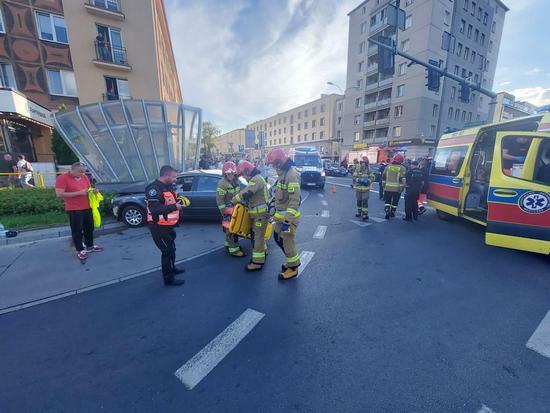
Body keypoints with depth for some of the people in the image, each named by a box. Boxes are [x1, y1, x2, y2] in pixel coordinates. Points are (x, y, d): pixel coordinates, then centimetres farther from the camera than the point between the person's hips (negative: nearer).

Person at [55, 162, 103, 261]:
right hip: (74, 210, -6)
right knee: (77, 230, 2)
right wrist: (79, 193, -21)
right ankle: (80, 250, 13)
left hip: (87, 207, 6)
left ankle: (90, 246, 29)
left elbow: (89, 189, 22)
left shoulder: (84, 177, 8)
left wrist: (93, 190, -2)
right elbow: (59, 194, -17)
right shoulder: (62, 178, -10)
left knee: (89, 228, 15)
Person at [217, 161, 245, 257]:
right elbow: (219, 200, -20)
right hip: (228, 209, -8)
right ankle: (234, 250, 1)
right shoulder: (222, 183, -19)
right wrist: (224, 213, -21)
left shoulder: (236, 181, 6)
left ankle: (228, 244, 35)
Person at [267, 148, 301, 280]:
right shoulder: (283, 174, 11)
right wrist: (277, 213, 24)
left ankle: (293, 268, 21)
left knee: (287, 242, 2)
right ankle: (292, 260, 37)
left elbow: (294, 200, -25)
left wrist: (287, 221, -26)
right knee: (278, 238, 19)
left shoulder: (292, 175, -21)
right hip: (281, 215, 10)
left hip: (288, 216, -10)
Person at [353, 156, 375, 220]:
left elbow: (372, 177, 2)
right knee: (359, 201, 13)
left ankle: (365, 214, -5)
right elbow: (354, 177, -5)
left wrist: (368, 180, -17)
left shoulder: (369, 170, -1)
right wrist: (359, 180, -23)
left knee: (365, 201, -7)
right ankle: (359, 212, 29)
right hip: (358, 188, 2)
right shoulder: (357, 169, -1)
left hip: (366, 188, -2)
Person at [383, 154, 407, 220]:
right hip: (397, 189, -1)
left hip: (388, 188, 1)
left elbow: (384, 177, 8)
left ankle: (387, 212, -6)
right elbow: (403, 180, -10)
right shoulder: (402, 168, -5)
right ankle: (392, 213, 23)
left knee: (387, 201, 7)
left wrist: (384, 185, 16)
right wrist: (401, 188, -6)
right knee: (395, 202, 13)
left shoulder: (387, 167, 3)